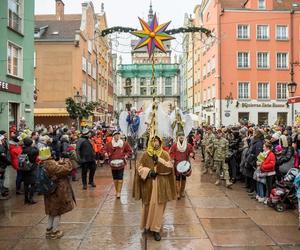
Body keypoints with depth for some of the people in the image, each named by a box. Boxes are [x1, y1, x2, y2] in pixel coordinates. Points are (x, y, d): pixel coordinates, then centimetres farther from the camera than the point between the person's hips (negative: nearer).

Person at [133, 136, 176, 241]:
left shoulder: (165, 154, 4)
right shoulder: (146, 154, 3)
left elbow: (170, 167, -6)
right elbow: (139, 167, 1)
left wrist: (159, 160, -16)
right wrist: (148, 172, -15)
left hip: (161, 185, 0)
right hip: (149, 184, 0)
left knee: (158, 206, 0)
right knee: (148, 205, 8)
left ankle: (156, 229, 9)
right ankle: (147, 225, 29)